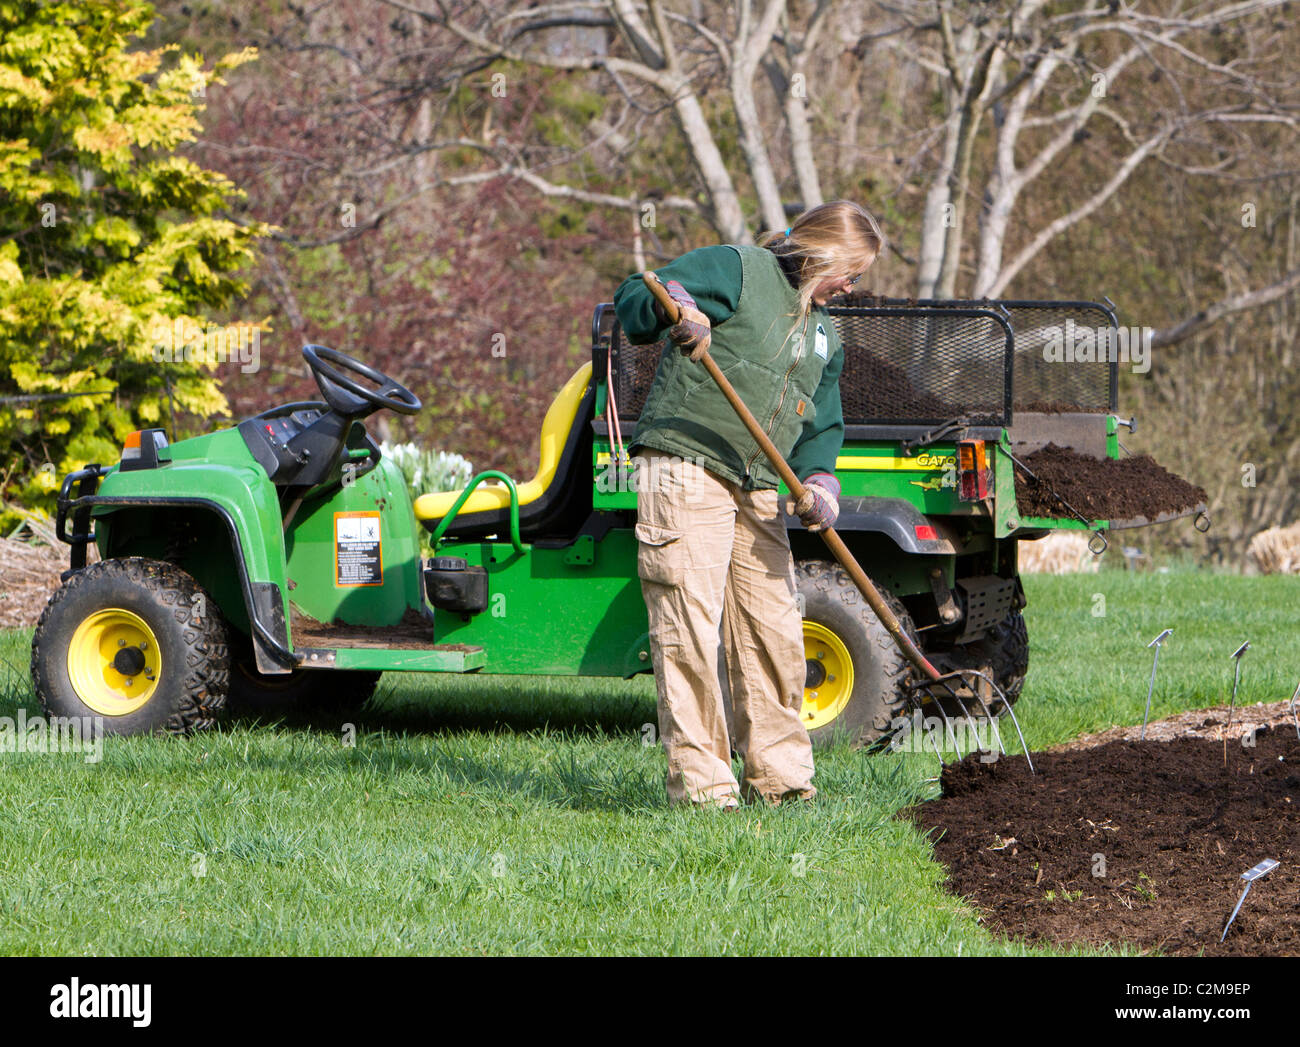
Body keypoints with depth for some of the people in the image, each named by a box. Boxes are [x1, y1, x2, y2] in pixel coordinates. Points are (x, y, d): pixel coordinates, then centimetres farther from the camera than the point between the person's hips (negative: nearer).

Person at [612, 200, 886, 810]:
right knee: (689, 629, -10)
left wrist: (819, 482, -1)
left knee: (775, 633, 8)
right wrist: (671, 309, -35)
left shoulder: (824, 334, 22)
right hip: (684, 470, -8)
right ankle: (698, 778, -8)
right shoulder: (735, 270, -3)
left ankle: (778, 776, 18)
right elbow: (632, 298, -12)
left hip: (756, 491, 8)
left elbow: (821, 428, 20)